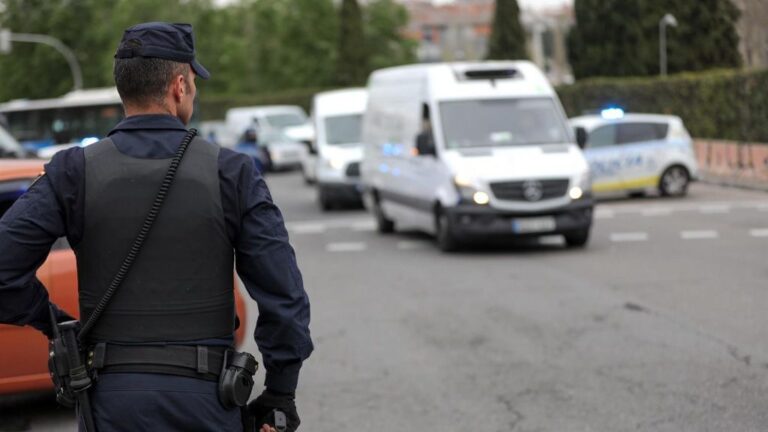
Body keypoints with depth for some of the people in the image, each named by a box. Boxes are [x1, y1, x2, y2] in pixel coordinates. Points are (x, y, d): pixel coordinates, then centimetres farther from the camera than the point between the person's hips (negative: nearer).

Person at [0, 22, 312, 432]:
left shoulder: (75, 172, -3)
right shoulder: (230, 172, -4)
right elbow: (284, 294, -6)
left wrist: (51, 321, 6)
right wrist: (280, 395, 2)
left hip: (111, 398, 1)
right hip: (206, 397, 0)